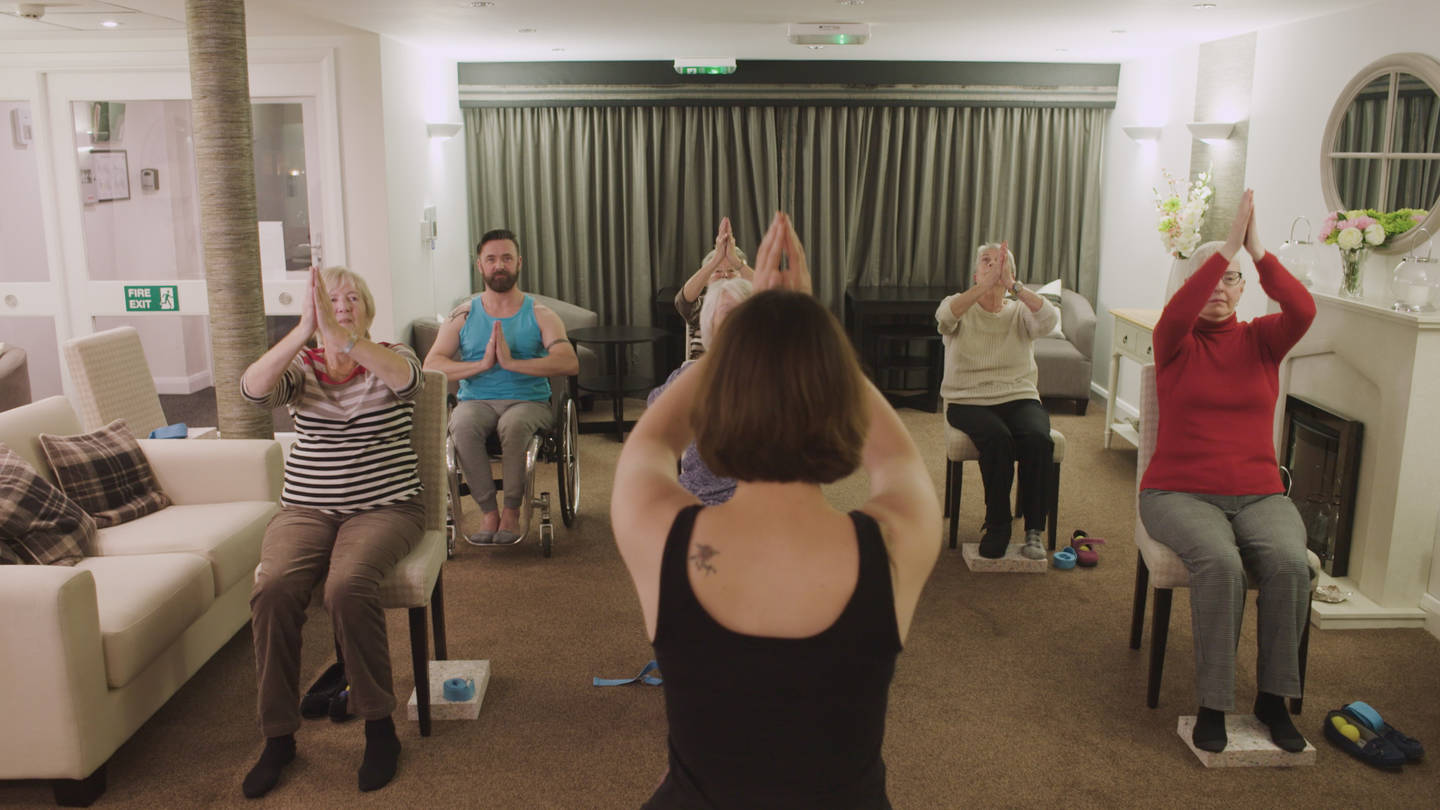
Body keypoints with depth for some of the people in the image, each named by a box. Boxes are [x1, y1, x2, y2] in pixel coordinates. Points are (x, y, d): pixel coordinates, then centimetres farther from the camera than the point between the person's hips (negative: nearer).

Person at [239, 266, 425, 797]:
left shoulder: (389, 357, 5)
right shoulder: (300, 365, 10)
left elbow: (405, 378, -21)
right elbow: (253, 388, -13)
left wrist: (339, 334, -33)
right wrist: (304, 331, -27)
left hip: (384, 508, -2)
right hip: (306, 509, 3)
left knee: (348, 588, -32)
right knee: (273, 590, -26)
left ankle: (380, 728, -16)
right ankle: (278, 736, -11)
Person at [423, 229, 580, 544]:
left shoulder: (539, 314, 5)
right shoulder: (463, 315, 10)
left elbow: (570, 363, -12)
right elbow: (431, 367, -2)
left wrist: (511, 362, -20)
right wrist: (482, 364, -16)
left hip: (528, 400, -1)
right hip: (476, 400, 2)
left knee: (514, 424, -36)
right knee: (463, 426, -33)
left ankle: (512, 511, -17)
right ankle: (488, 511, -18)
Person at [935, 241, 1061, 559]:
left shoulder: (1020, 312, 12)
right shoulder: (960, 307, 8)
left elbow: (1050, 319, -13)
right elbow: (945, 316, -19)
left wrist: (1012, 284, -22)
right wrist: (985, 285, -28)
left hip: (1019, 398, 2)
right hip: (969, 400, -2)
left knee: (1039, 439, -29)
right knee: (997, 438, -33)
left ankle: (1034, 529, -16)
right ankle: (997, 525, -15)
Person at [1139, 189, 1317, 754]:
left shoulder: (1260, 340, 10)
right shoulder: (1177, 343, 4)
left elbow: (1303, 310, -12)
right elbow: (1176, 314, -21)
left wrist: (1257, 250, -19)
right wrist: (1227, 246, -23)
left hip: (1259, 494, 3)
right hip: (1180, 492, -3)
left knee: (1290, 562, -27)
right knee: (1220, 562, -32)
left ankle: (1274, 698, -10)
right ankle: (1212, 704, -20)